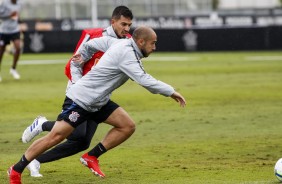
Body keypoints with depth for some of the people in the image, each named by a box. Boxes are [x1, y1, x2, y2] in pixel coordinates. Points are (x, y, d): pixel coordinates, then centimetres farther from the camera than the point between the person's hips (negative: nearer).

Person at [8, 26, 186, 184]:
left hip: (98, 102, 10)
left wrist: (83, 56, 26)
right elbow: (144, 80, -30)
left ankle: (91, 157, 5)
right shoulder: (126, 54, -24)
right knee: (55, 136, -11)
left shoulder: (121, 43, 4)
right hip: (81, 99, -10)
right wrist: (171, 92, -24)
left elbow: (95, 42, 16)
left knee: (128, 126, -1)